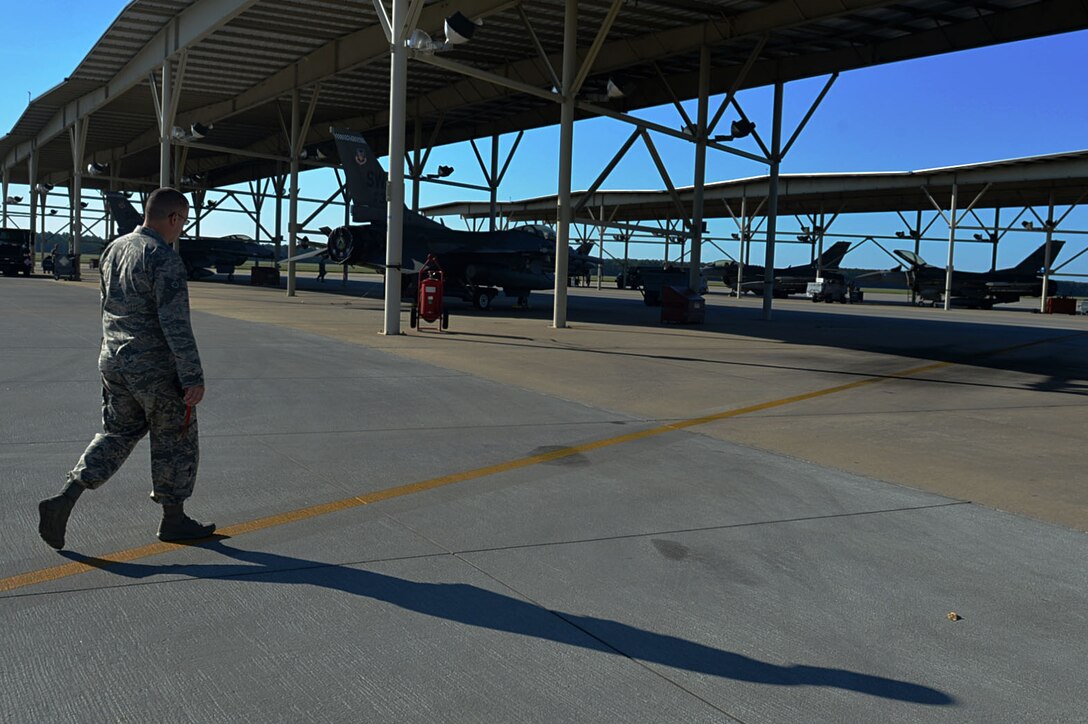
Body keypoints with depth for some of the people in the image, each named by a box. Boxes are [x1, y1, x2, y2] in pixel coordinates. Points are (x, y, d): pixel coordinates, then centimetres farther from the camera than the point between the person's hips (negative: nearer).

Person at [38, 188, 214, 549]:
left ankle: (63, 501, 5)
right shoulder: (165, 259, -19)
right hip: (155, 369, -8)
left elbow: (108, 309, 17)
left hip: (113, 361, 8)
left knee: (116, 434, 18)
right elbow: (176, 325, -23)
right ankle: (173, 520, 20)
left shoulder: (114, 249, 8)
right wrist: (193, 378, -20)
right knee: (175, 440, 8)